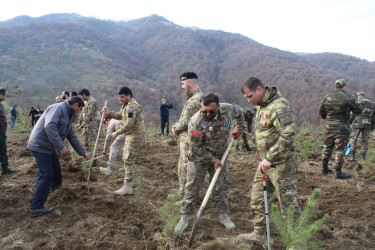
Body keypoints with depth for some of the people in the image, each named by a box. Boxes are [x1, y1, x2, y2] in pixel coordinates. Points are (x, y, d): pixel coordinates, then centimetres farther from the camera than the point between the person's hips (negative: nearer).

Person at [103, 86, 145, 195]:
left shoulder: (132, 106, -19)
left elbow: (129, 124, -25)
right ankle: (130, 181, 31)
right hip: (130, 135, 11)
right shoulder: (126, 105, 16)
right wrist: (109, 113, 10)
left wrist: (117, 133, -20)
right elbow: (120, 116, 26)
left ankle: (127, 187, -8)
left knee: (129, 160, -11)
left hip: (135, 136, -11)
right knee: (126, 159, 18)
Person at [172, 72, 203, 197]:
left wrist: (176, 127, -5)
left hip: (189, 141, -11)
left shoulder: (195, 100, -19)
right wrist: (177, 126, 5)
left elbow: (186, 122, -23)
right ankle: (184, 195, 30)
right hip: (187, 139, 11)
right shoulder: (195, 97, 16)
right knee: (182, 168, 19)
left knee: (185, 169, -2)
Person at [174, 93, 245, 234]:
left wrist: (239, 129, 6)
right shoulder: (196, 121, -27)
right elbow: (195, 148, -19)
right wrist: (213, 160, -18)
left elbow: (239, 113, 12)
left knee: (221, 188, 9)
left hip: (220, 157, 3)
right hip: (199, 158, -3)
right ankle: (184, 218, 13)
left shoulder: (228, 109, -15)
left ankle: (223, 216, 26)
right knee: (192, 188, 0)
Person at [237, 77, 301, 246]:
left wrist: (269, 158, -29)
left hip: (281, 164, -9)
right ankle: (259, 235, 27)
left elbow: (288, 135, -28)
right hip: (266, 162, 10)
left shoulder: (279, 106, -20)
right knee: (257, 199, 14)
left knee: (288, 204, 3)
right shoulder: (261, 106, 12)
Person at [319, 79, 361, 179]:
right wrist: (354, 103, 17)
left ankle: (325, 168, 24)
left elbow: (321, 112, 10)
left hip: (329, 126, 5)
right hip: (342, 127, -5)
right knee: (340, 149, 0)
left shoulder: (327, 97, 5)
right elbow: (358, 111, -2)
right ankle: (338, 172, 2)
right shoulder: (348, 97, -8)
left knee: (327, 147, 14)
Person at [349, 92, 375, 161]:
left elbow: (352, 114, -5)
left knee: (353, 140, 5)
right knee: (365, 142, 8)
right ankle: (362, 158, 7)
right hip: (367, 125, 3)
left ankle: (352, 156, 0)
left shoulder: (357, 103, -1)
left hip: (357, 124, -3)